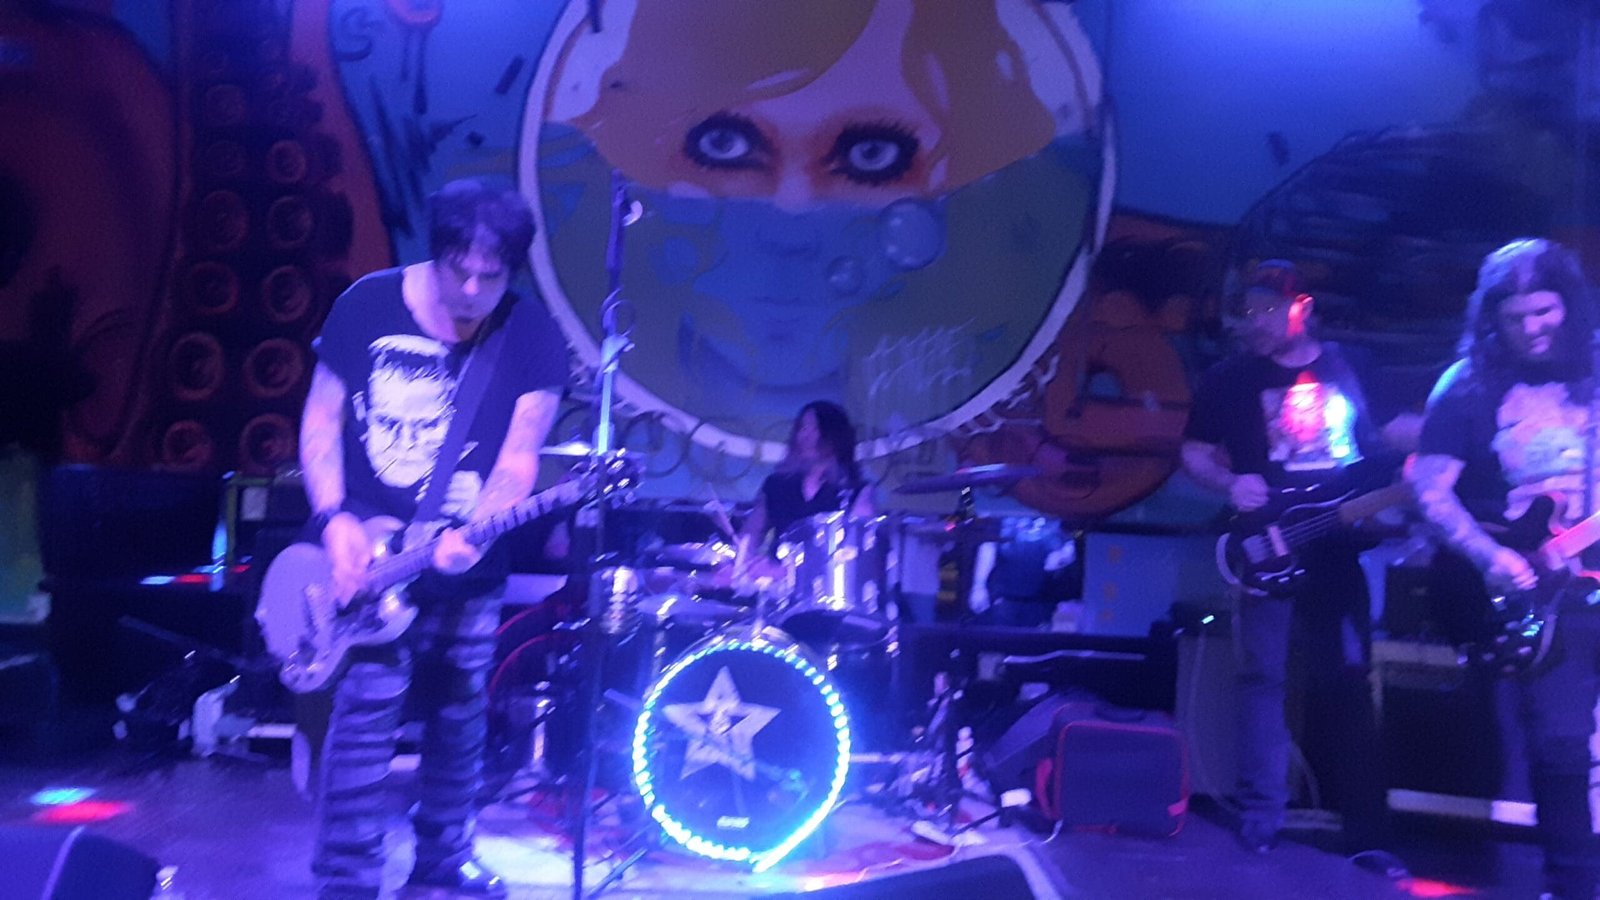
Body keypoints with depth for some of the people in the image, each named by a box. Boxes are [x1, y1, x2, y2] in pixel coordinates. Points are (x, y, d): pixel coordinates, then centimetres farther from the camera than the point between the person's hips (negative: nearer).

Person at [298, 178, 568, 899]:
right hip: (364, 554, -1)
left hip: (467, 568, 2)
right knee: (367, 706, -9)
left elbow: (519, 457, -11)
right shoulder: (368, 305, -6)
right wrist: (335, 519, -14)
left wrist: (472, 532, -28)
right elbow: (321, 420, -1)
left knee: (457, 718, 13)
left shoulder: (533, 339, -7)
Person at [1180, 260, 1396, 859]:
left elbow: (1375, 452, 16)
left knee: (1349, 683, 6)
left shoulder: (1344, 368, 9)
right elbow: (1193, 453, 5)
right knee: (1265, 678, -3)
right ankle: (1262, 822, 7)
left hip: (1339, 549, 2)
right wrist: (1229, 484, -13)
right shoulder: (1230, 378, 3)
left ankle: (1364, 831, 16)